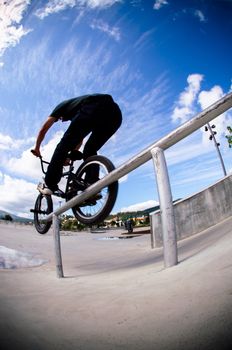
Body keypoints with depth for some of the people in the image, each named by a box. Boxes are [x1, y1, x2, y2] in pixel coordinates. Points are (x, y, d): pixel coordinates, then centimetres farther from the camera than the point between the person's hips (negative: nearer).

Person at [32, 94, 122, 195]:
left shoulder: (62, 106, 32)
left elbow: (43, 129, 30)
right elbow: (80, 139, 47)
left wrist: (37, 148, 41)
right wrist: (71, 155, 54)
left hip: (94, 110, -7)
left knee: (63, 146, 5)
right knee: (90, 151, 22)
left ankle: (49, 185, 2)